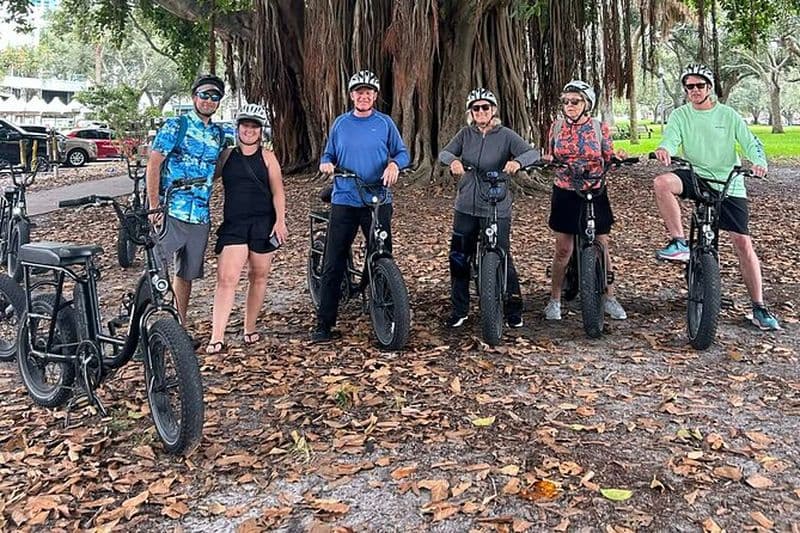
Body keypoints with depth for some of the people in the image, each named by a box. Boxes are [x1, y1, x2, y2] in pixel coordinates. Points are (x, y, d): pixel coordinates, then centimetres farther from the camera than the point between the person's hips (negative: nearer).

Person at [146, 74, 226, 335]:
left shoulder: (219, 135, 14)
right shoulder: (175, 126, -2)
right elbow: (154, 164, -7)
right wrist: (154, 205, -16)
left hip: (199, 216, 5)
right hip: (170, 213, -5)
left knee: (186, 274, 13)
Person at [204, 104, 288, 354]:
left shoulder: (267, 157, 6)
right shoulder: (226, 156, 9)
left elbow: (277, 191, 1)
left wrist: (280, 220, -7)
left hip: (263, 223, 0)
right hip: (233, 224, 0)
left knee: (258, 276, 8)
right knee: (226, 279, -10)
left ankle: (250, 329, 23)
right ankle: (217, 338, -12)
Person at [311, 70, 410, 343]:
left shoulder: (385, 123, 5)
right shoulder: (340, 123, 10)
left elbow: (402, 153, 6)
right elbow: (328, 154, 15)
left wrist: (394, 164, -16)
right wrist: (326, 163, -8)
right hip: (344, 201, 1)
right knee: (332, 264, -1)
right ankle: (324, 324, 6)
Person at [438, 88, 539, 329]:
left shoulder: (505, 135, -3)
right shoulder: (465, 134, 6)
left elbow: (533, 153, -14)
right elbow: (444, 153, -3)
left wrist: (517, 161, -36)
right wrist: (453, 160, -27)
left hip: (497, 209, -3)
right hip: (466, 207, 3)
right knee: (459, 259, 5)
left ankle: (513, 309, 16)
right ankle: (459, 310, 20)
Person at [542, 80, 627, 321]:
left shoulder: (600, 128, 0)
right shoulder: (556, 127, 3)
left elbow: (610, 158, 4)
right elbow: (550, 156, 11)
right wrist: (546, 159, -11)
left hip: (594, 193, 0)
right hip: (565, 193, 0)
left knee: (602, 247, 5)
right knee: (563, 250, 2)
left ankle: (609, 298, 19)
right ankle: (554, 300, 15)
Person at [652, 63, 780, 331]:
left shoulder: (728, 115, 2)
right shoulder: (680, 115, 3)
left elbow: (750, 142, -4)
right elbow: (671, 138, -14)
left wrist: (759, 161, -26)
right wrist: (664, 149, -39)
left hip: (729, 184, 0)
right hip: (695, 176, 1)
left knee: (743, 244, -4)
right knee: (662, 183, -32)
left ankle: (759, 308, 6)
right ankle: (679, 243, -23)